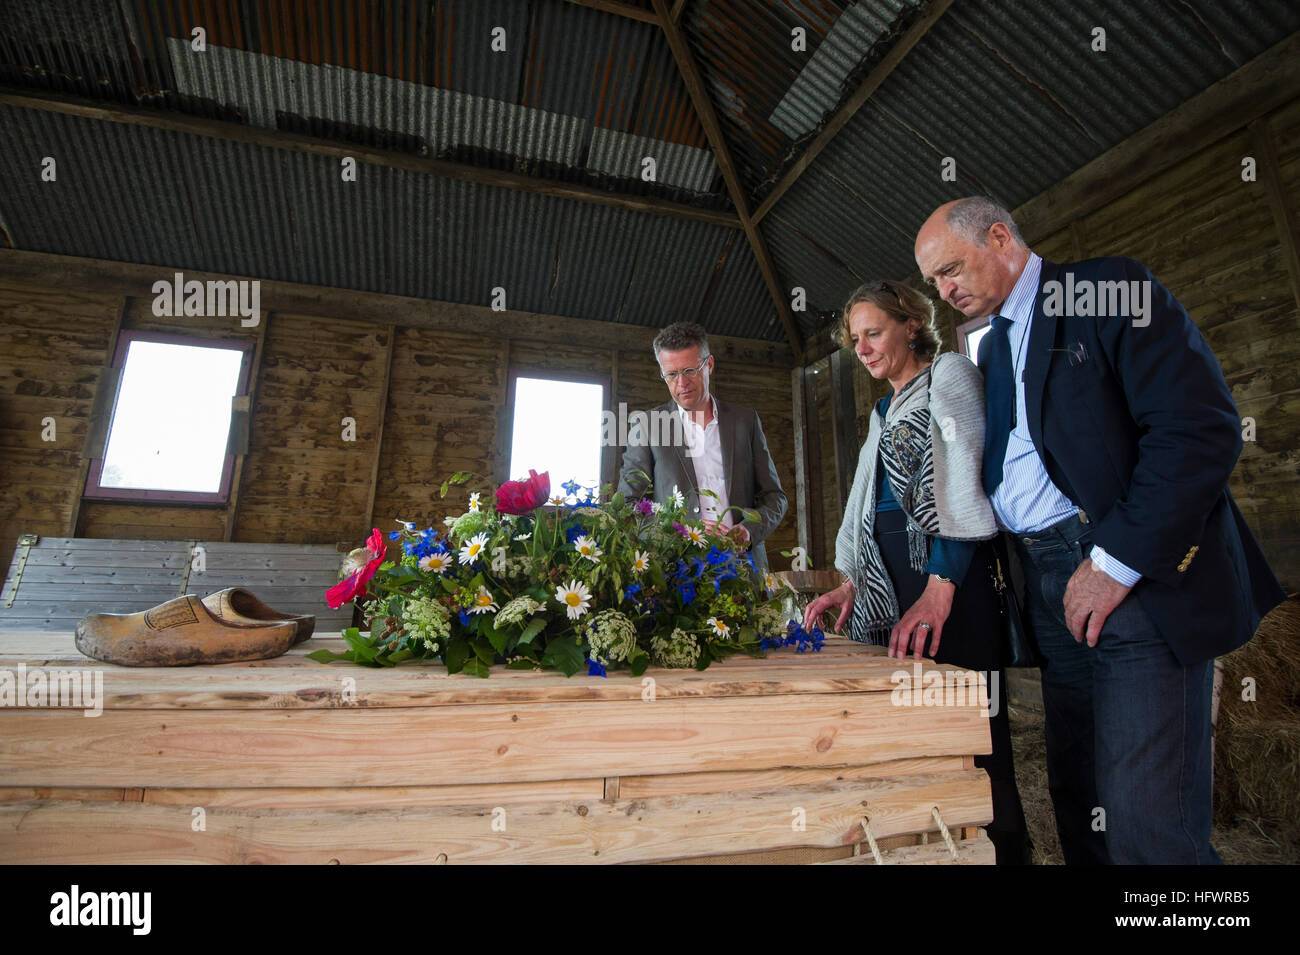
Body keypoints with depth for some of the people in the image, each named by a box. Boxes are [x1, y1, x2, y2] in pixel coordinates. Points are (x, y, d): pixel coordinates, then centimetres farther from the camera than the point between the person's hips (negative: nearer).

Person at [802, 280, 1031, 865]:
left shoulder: (949, 374, 2)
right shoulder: (884, 411, 24)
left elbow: (962, 484, -12)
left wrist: (941, 586, -21)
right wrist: (850, 582, 10)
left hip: (948, 570, -7)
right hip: (887, 579, 7)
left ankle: (999, 846, 10)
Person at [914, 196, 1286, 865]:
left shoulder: (1112, 289, -2)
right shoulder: (992, 347, 19)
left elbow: (1203, 428, -14)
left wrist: (1115, 563, -17)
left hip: (1136, 577, -6)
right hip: (1049, 586, 7)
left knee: (1146, 825, -6)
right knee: (1076, 801, 13)